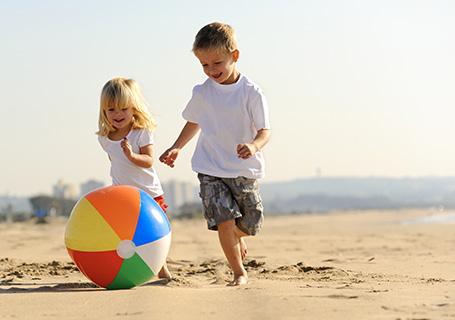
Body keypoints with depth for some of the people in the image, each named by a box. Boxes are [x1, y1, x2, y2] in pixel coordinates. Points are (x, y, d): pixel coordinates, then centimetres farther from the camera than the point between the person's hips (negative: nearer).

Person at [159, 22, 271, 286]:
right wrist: (177, 147, 14)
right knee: (224, 221, -14)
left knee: (250, 224, 10)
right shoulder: (202, 93, 1)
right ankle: (239, 273, 1)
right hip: (211, 170, 1)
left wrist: (254, 146, -32)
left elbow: (265, 131, -12)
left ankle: (237, 238, 47)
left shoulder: (251, 93, -9)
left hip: (245, 170, -1)